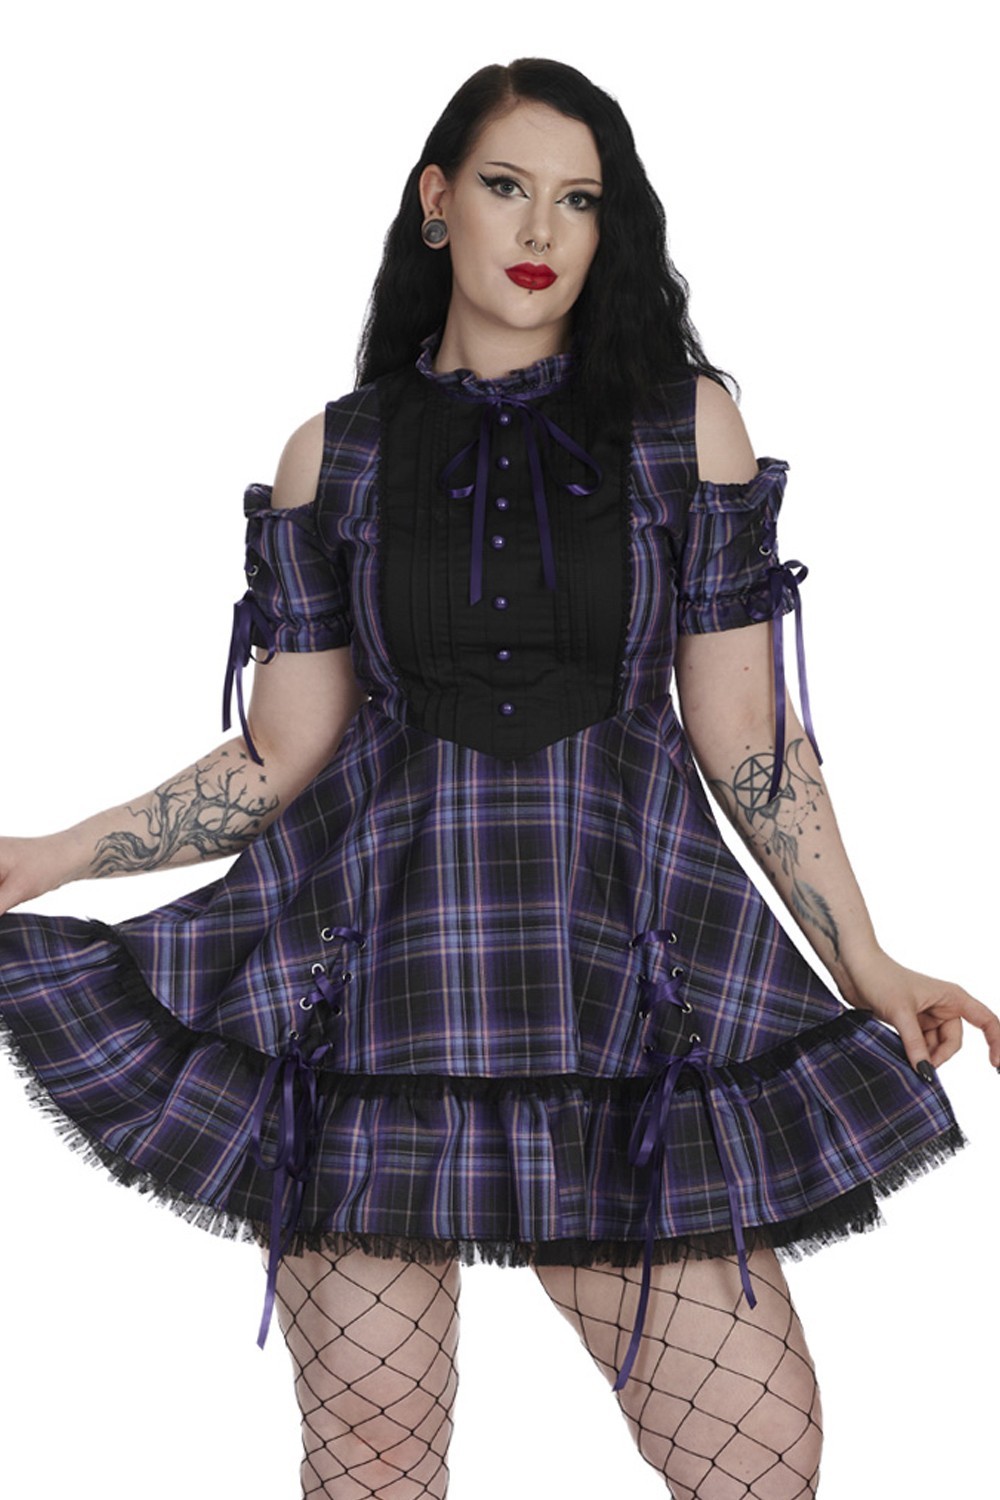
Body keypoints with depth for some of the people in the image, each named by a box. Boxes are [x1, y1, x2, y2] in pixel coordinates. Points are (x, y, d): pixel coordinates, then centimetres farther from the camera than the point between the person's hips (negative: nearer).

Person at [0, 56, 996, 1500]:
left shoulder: (686, 423, 6)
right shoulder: (335, 454, 8)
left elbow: (745, 732, 8)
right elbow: (282, 755, 8)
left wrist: (867, 965, 7)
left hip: (622, 973, 0)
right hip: (374, 966, 0)